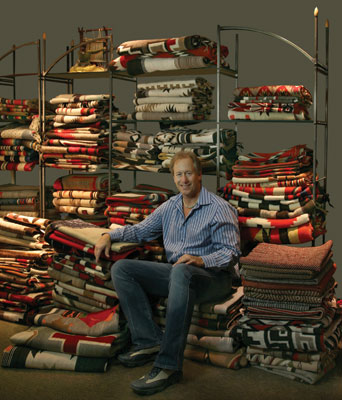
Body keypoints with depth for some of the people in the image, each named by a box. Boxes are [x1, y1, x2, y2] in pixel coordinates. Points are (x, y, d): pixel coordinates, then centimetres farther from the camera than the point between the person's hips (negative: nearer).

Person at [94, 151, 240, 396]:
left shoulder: (219, 209, -4)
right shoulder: (170, 207, 16)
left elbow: (231, 252, -10)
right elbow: (141, 230, 26)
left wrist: (201, 260, -27)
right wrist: (110, 235, 10)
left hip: (212, 276, -7)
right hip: (174, 272, 7)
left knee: (181, 272, -42)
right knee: (122, 269, -7)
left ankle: (168, 366, -39)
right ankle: (150, 341, -17)